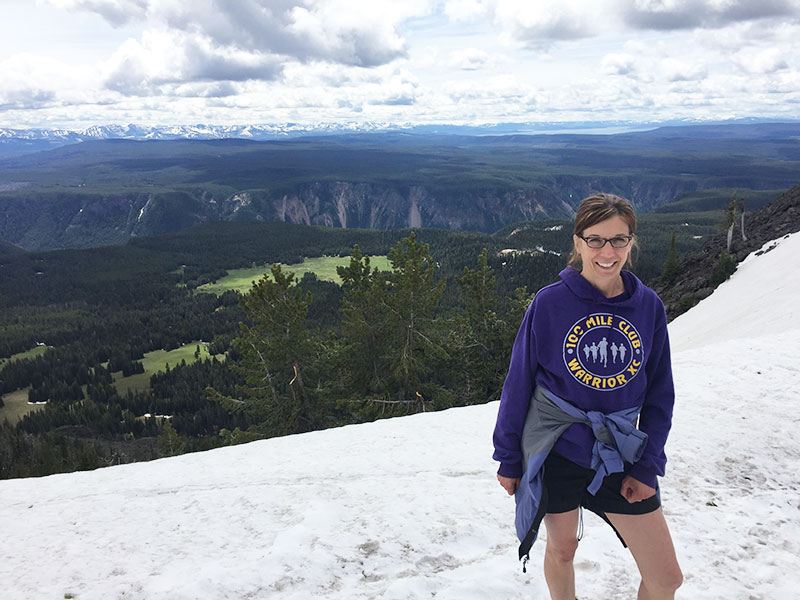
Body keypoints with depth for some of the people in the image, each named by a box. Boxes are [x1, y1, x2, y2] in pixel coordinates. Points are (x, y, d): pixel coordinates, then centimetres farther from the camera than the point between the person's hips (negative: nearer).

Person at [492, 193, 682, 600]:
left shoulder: (648, 306, -3)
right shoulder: (549, 303, -11)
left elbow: (660, 394, 4)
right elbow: (519, 383, -5)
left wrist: (647, 466, -2)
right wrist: (508, 459, -1)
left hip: (619, 454, 3)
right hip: (556, 451, -2)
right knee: (562, 550, 18)